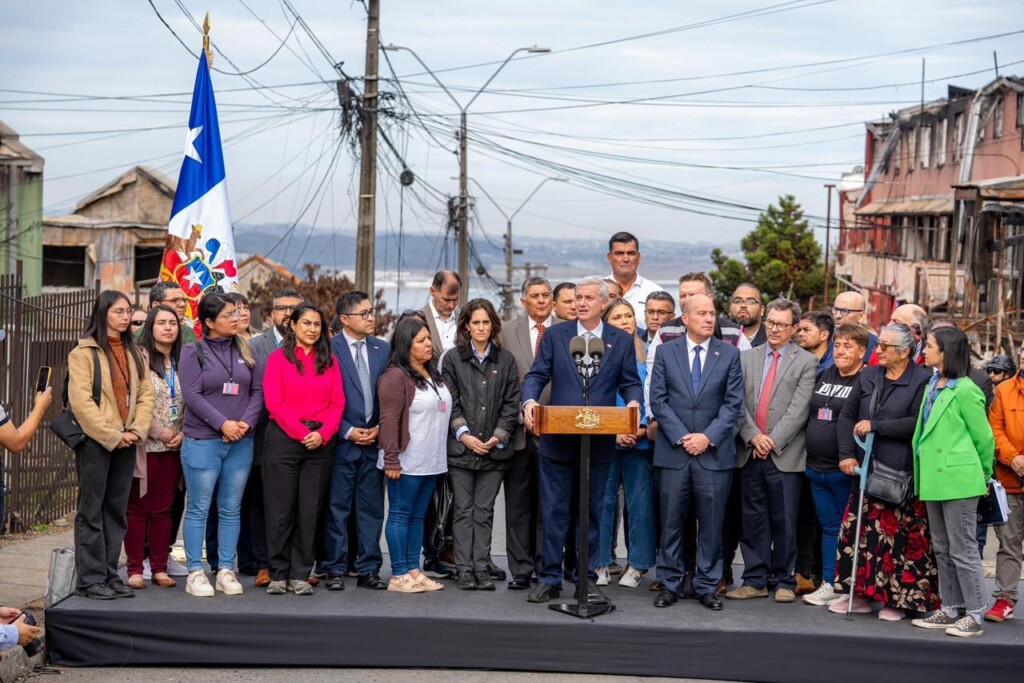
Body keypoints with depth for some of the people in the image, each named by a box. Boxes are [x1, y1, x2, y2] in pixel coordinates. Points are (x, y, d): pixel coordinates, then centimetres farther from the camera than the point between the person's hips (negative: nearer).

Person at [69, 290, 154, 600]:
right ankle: (90, 579, -1)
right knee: (91, 511, -3)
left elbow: (146, 394, 9)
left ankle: (110, 575, 13)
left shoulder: (135, 353, 15)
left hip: (125, 442, 6)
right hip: (95, 441, -6)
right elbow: (80, 400, -12)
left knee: (116, 511, 8)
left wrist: (137, 430, -7)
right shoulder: (84, 352, -4)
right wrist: (111, 436, -14)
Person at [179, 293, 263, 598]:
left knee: (231, 509, 7)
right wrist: (222, 423, -16)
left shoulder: (245, 351, 11)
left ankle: (225, 570, 14)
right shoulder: (194, 352, -1)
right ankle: (195, 572, 5)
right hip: (202, 441, -4)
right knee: (199, 509, 0)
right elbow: (192, 394, -9)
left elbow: (257, 391, 8)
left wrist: (246, 422, -9)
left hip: (241, 443, 4)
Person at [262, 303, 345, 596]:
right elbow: (274, 402, -6)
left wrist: (322, 434, -10)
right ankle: (278, 574, 7)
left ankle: (300, 575, 9)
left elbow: (337, 402, 6)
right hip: (283, 439, -3)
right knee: (280, 509, -1)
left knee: (309, 510, 3)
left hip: (320, 442, 3)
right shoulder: (278, 358, 3)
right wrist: (302, 433, -12)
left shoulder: (329, 360, 12)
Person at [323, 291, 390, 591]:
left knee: (372, 508, 7)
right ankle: (335, 570, 8)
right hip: (342, 440, -4)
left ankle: (368, 570, 13)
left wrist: (380, 428, -2)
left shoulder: (383, 349, 10)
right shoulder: (329, 349, -4)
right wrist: (348, 431, -10)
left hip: (375, 440, 4)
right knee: (338, 507, 1)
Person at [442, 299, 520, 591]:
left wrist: (499, 436, -6)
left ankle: (481, 568, 7)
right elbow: (450, 402, 1)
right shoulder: (453, 358, 5)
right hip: (461, 448, -1)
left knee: (484, 511, 4)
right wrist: (464, 435, -11)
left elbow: (511, 403, 5)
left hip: (494, 448, 1)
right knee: (463, 510, 1)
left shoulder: (505, 359, 8)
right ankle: (465, 570, 3)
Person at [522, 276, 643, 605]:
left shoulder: (621, 341, 5)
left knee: (592, 512, 9)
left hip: (599, 442, 0)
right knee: (553, 511, 4)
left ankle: (587, 579, 18)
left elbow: (631, 383, 5)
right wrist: (529, 400, -19)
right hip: (558, 439, 0)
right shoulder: (555, 335, 4)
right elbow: (536, 375, 1)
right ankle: (549, 578, 12)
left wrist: (633, 401, -17)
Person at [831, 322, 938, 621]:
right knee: (857, 531, 5)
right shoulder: (867, 376, 12)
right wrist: (847, 454, 1)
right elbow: (847, 415, 13)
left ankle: (899, 599, 9)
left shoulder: (923, 381, -5)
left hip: (903, 474, -5)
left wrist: (875, 426, -13)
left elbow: (918, 423, -16)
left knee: (900, 537, -2)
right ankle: (860, 593, 16)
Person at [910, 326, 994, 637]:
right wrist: (923, 472, 17)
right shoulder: (932, 386, 12)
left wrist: (984, 473, 4)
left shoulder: (965, 390, -14)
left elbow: (983, 436, -7)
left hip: (958, 480, -9)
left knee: (962, 549, -4)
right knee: (942, 548, 13)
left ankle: (975, 615, 3)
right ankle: (950, 610, 21)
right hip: (934, 478, 9)